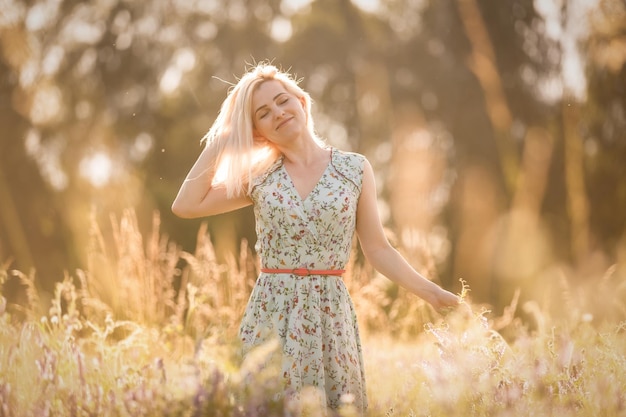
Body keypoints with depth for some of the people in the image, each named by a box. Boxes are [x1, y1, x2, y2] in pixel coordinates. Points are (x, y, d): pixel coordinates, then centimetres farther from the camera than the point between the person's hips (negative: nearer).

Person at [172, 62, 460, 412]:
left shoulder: (354, 169, 3)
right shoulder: (259, 178, 7)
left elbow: (377, 249, 5)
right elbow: (186, 206, 0)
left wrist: (430, 292, -3)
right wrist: (221, 140, 3)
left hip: (330, 315, -1)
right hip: (271, 316, 1)